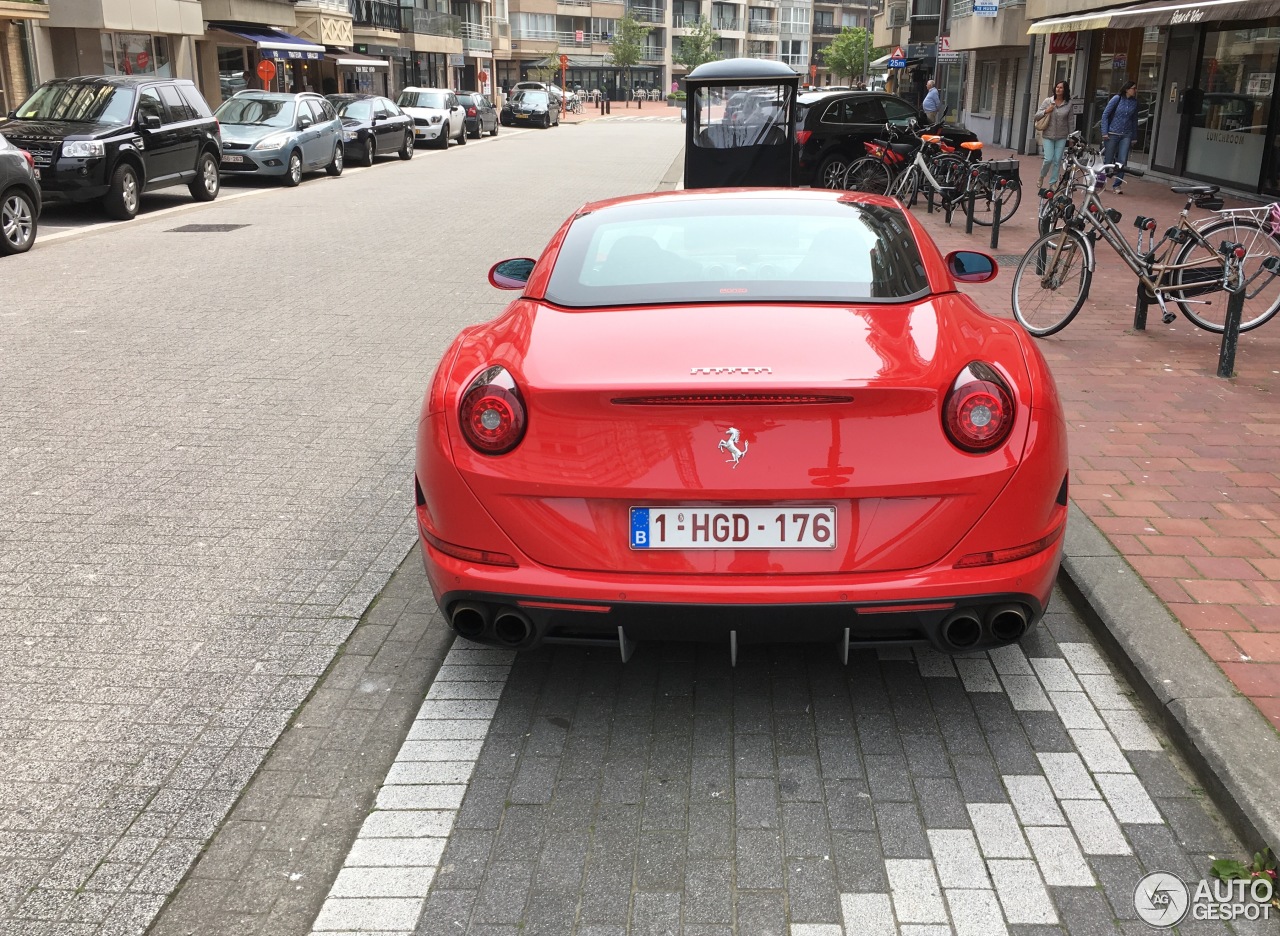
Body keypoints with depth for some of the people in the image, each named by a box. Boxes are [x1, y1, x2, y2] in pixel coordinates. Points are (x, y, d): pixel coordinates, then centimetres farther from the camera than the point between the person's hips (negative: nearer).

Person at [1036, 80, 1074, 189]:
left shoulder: (1068, 104, -1)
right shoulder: (1047, 101, -2)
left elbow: (1069, 121, 5)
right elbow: (1036, 116, 0)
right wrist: (1045, 111, -20)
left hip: (1061, 137, 1)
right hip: (1048, 136, -1)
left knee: (1057, 161, 2)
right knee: (1048, 159, -9)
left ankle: (1053, 183, 14)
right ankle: (1041, 177, 20)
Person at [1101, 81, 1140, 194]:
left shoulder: (1134, 102, 5)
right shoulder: (1117, 99, -5)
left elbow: (1134, 120, 13)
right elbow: (1105, 115, -3)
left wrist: (1134, 137, 13)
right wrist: (1105, 132, -9)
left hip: (1126, 135, 3)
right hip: (1112, 134, -3)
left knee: (1122, 161, -5)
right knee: (1108, 160, 3)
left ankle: (1116, 186, 5)